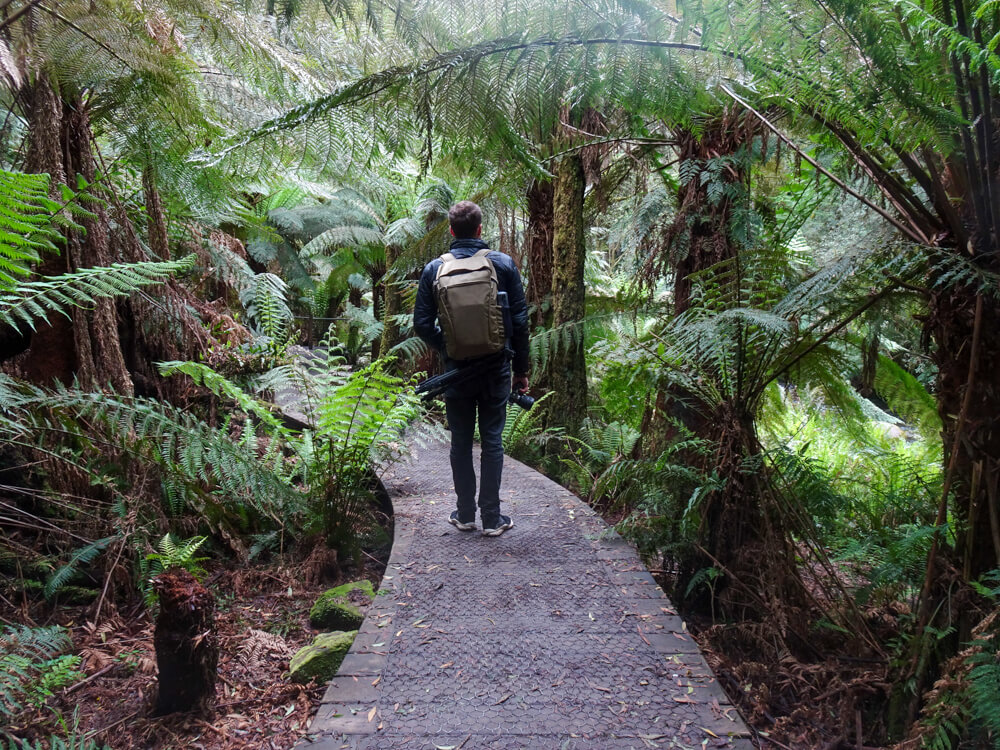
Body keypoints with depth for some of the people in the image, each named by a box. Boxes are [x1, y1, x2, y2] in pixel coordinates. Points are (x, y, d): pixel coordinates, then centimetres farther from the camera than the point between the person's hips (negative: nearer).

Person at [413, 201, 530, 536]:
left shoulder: (434, 269, -2)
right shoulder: (504, 264, -4)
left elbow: (422, 324, -2)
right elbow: (520, 320, -3)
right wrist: (521, 369, 4)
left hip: (457, 370, 1)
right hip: (496, 371, 0)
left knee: (461, 442, 12)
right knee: (492, 442, 7)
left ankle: (465, 515, 21)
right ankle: (491, 518, 12)